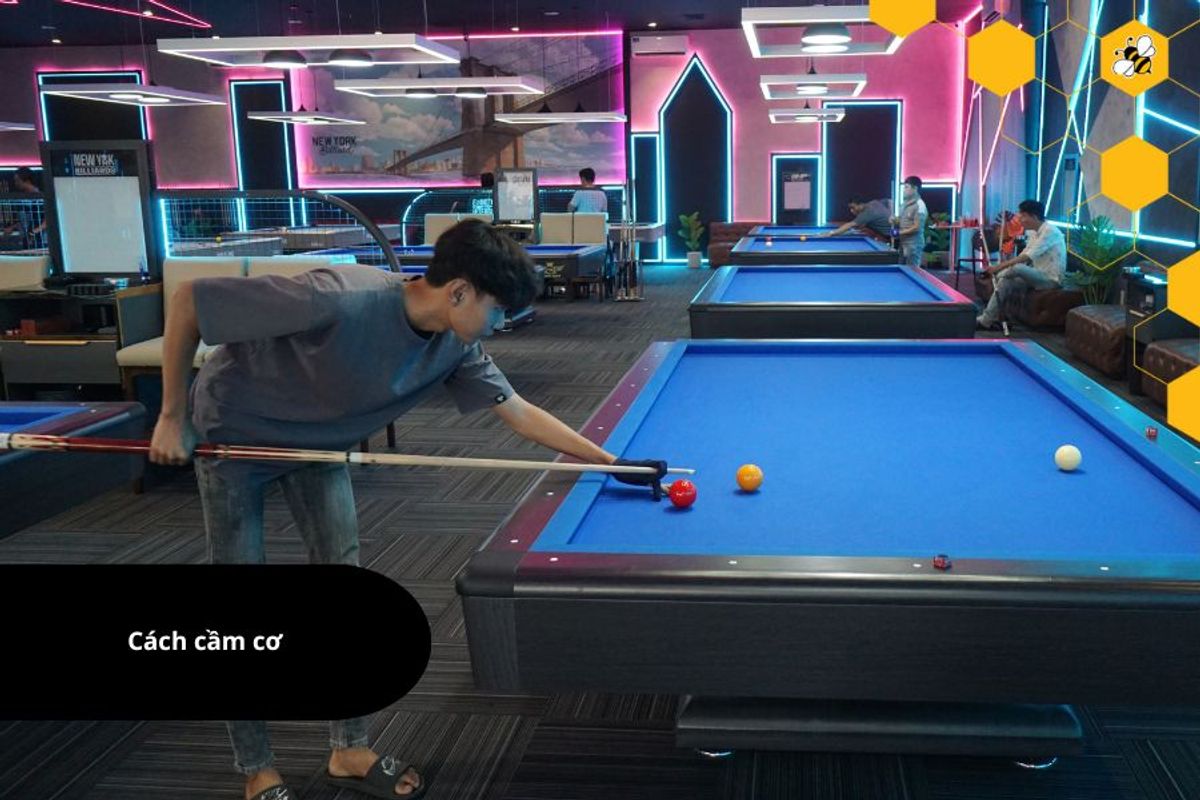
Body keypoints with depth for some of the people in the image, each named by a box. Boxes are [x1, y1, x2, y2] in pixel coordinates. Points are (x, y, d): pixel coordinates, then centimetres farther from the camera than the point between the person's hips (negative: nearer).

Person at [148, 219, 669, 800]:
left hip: (317, 442, 6)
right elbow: (189, 300, -31)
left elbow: (519, 412, -5)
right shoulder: (339, 300, -39)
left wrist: (611, 461, -8)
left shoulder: (454, 346, -17)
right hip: (233, 436, -5)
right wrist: (172, 418, -24)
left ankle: (349, 751, 19)